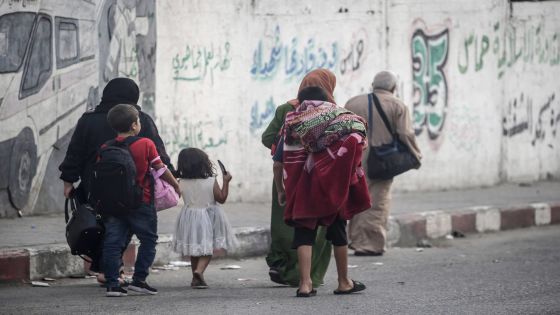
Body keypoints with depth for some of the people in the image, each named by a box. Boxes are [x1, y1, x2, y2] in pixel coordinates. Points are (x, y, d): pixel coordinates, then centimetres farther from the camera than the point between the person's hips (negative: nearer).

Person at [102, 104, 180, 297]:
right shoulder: (146, 144, -7)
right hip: (141, 202, -3)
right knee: (148, 240, 11)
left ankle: (112, 283, -1)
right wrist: (176, 185, 13)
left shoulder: (105, 148, 2)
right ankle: (139, 279, 5)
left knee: (113, 243, 4)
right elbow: (160, 169, -2)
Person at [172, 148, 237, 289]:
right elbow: (221, 198, -7)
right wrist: (226, 182, 2)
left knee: (194, 251, 17)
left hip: (189, 216, 3)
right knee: (207, 250, 5)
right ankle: (199, 270, -20)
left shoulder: (182, 183, -9)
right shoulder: (211, 181, -14)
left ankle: (196, 278, 22)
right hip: (208, 218, -3)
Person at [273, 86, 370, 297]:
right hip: (334, 183, 0)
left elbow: (278, 164, 10)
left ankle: (305, 283, -7)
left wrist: (280, 191, 21)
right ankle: (344, 283, 21)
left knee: (304, 230, 5)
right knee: (337, 228, 13)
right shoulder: (341, 117, 13)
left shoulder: (293, 124, 14)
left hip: (306, 184, 0)